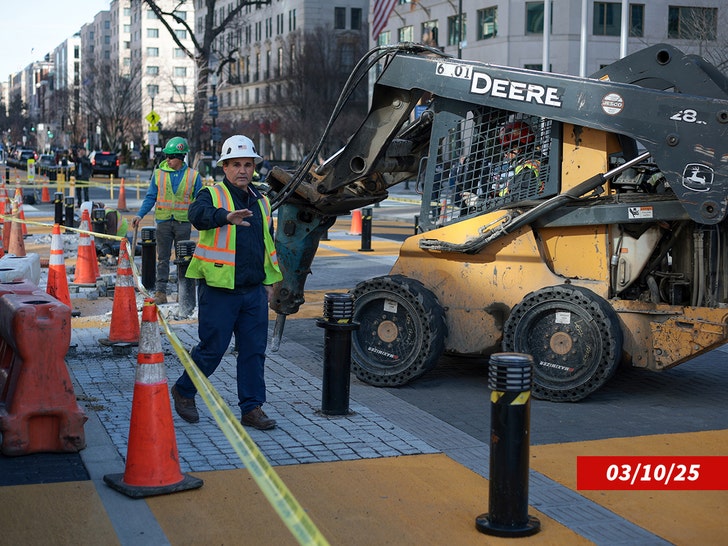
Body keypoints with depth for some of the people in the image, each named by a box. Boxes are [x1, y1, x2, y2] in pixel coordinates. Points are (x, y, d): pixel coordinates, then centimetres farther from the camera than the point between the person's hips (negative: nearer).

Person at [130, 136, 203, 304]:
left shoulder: (193, 176, 1)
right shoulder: (159, 173, 3)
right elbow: (150, 198, 6)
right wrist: (140, 215, -6)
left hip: (183, 222, -1)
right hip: (163, 221, 1)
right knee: (162, 258, 2)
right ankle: (160, 291, 4)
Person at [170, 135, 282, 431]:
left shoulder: (261, 202, 14)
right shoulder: (212, 195, -5)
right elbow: (198, 214, -29)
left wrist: (269, 281, 18)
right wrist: (226, 216, -49)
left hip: (254, 291, 6)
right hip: (219, 291, -5)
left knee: (255, 351, 5)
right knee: (212, 349, 1)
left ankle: (252, 408, 14)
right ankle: (183, 391, 24)